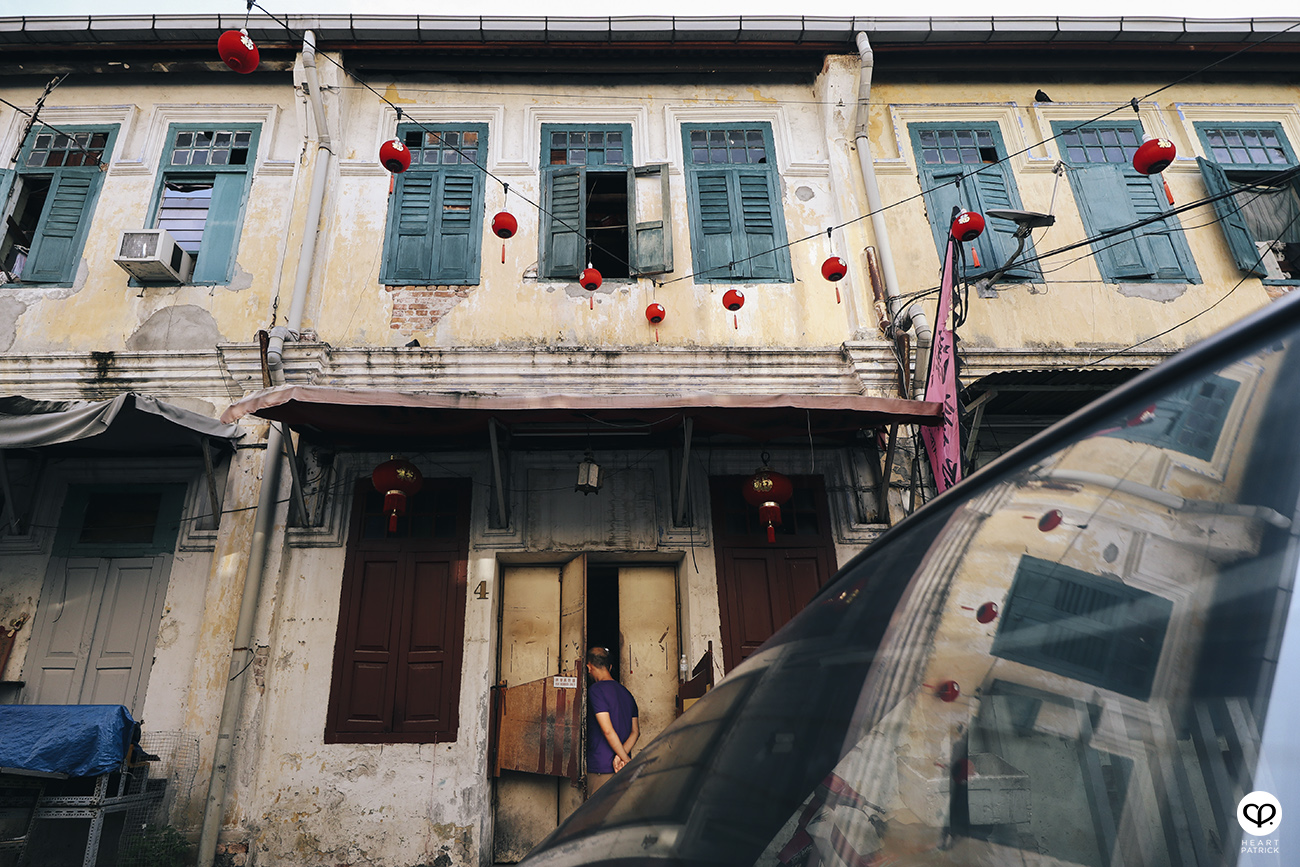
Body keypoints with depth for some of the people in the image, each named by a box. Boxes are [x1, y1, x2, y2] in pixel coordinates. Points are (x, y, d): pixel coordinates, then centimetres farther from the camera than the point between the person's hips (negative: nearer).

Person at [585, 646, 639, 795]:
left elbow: (607, 730, -17)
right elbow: (635, 731, 8)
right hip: (622, 771, 7)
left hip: (600, 768, -7)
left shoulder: (596, 689, -11)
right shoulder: (626, 692, 13)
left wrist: (625, 758, -10)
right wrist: (620, 756, -4)